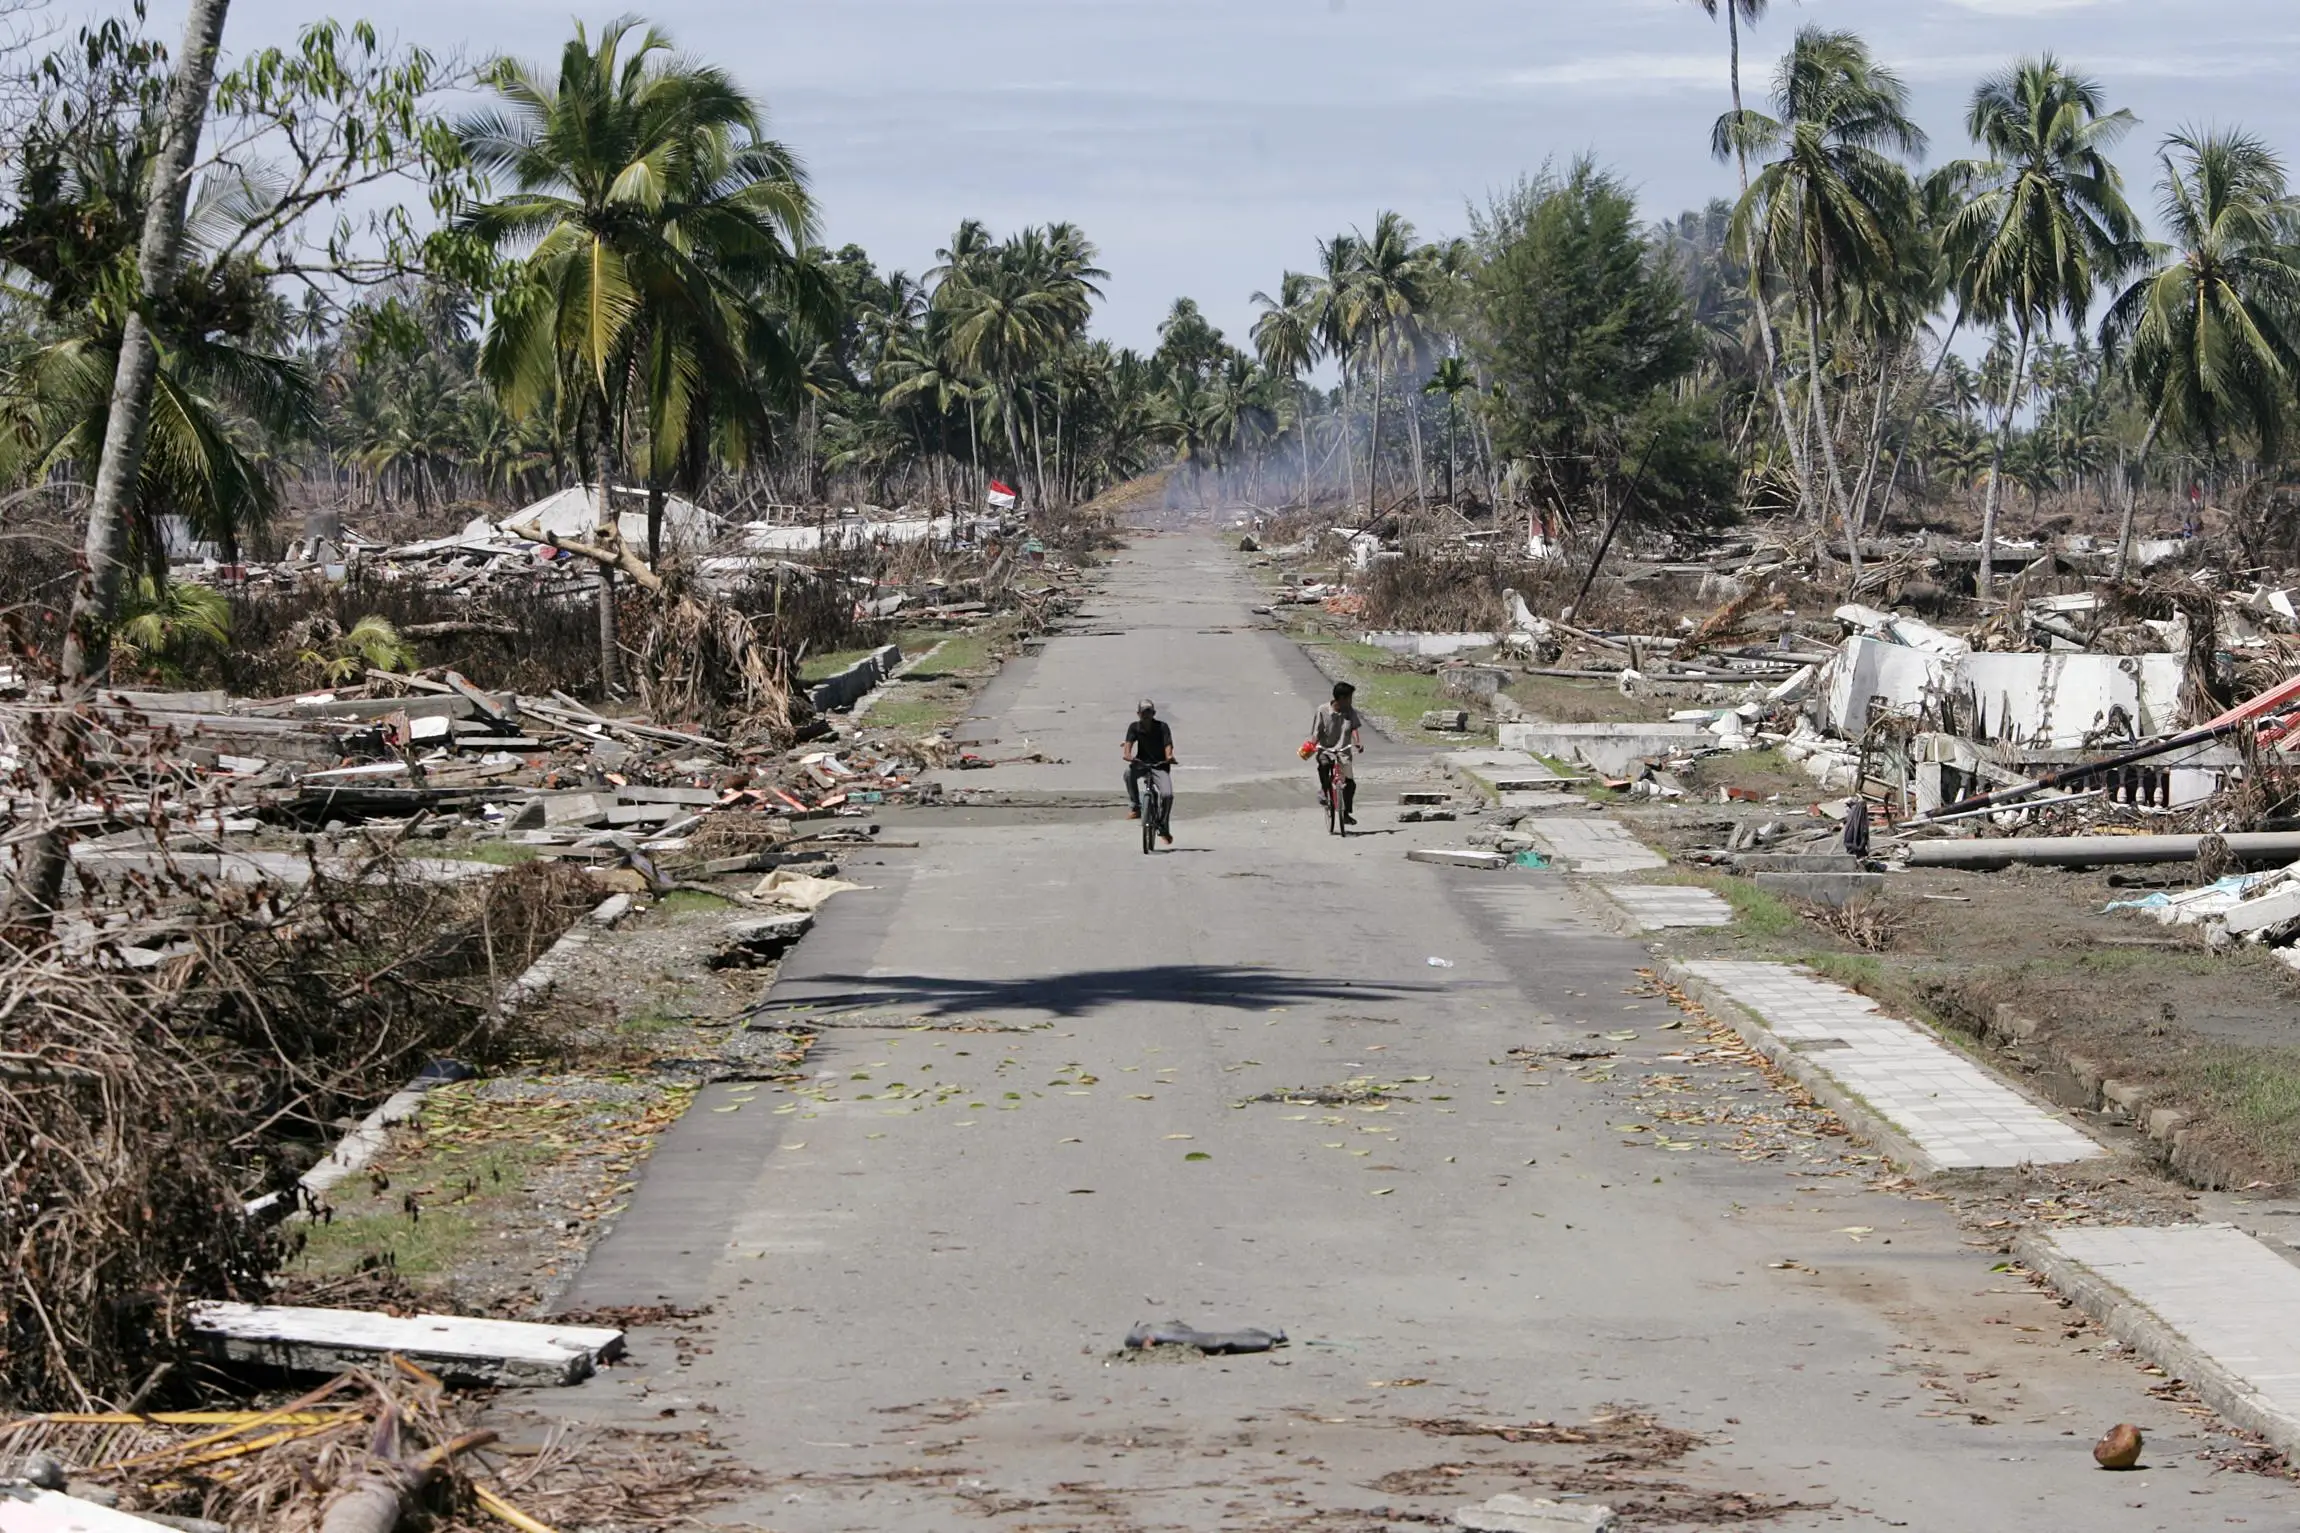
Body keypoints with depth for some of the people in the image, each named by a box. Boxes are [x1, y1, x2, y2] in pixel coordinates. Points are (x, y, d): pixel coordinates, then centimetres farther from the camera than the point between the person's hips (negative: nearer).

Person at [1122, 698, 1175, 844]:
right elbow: (1128, 744, -14)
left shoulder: (1162, 727, -6)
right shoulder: (1134, 727, -2)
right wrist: (1128, 755, -37)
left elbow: (1168, 745, -15)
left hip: (1160, 766, -1)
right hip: (1142, 764, 1)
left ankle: (1164, 829, -1)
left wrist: (1169, 757, -38)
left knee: (1167, 795, -23)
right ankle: (1135, 807, -21)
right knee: (1129, 772, -36)